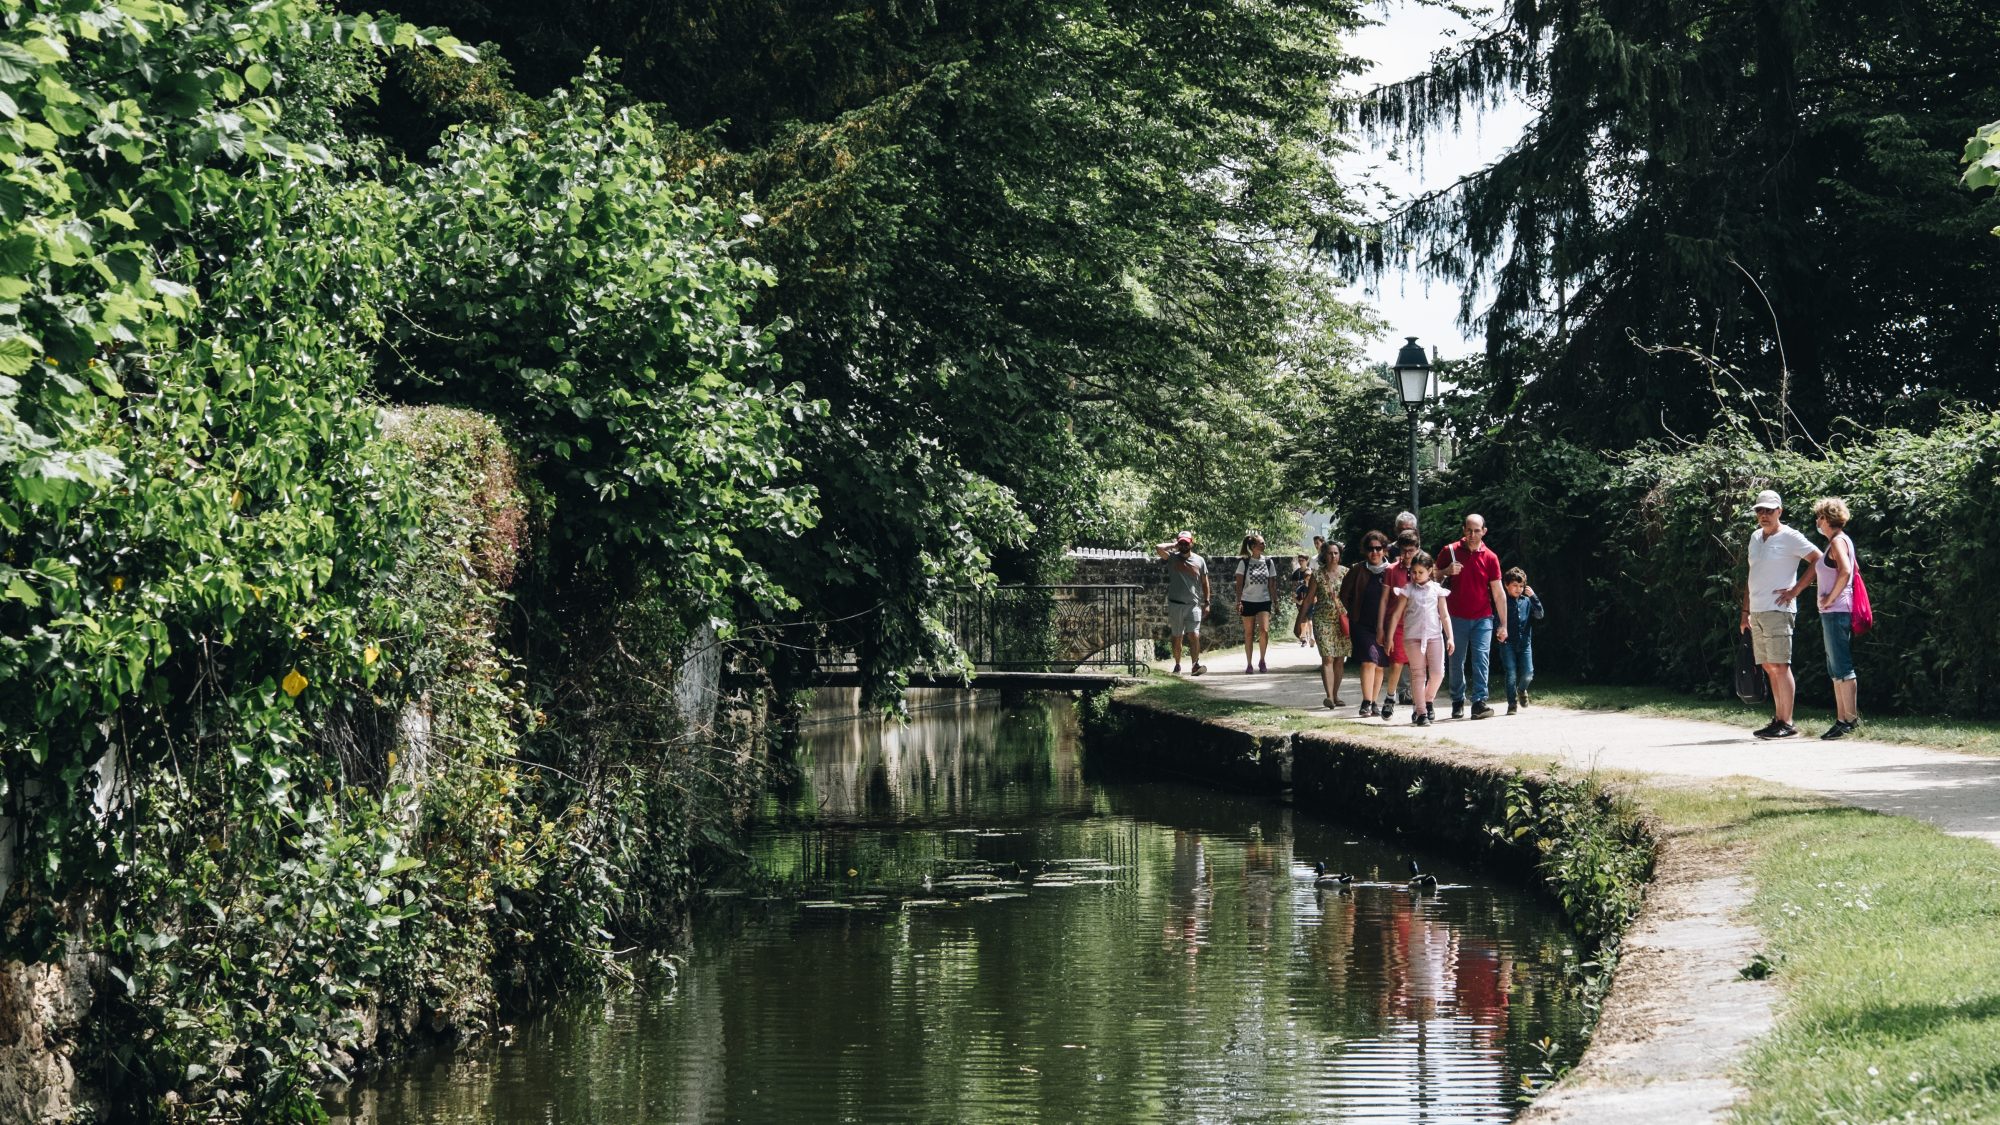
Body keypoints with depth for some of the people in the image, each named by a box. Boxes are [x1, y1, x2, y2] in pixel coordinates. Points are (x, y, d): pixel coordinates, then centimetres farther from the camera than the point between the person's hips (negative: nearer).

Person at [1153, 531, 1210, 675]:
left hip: (1193, 604, 0)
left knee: (1194, 635, -14)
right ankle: (1177, 666, 16)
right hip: (1175, 604, 0)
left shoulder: (1199, 560, 7)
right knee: (1177, 637, 7)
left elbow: (1204, 582, 12)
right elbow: (1158, 548, -14)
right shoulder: (1173, 558, 3)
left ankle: (1196, 663, -15)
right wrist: (1174, 545, -2)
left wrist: (1206, 602, 7)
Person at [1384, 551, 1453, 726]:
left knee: (1437, 672, -7)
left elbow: (1444, 615, 10)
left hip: (1434, 635, 1)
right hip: (1412, 636, -1)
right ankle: (1421, 713, -1)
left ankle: (1428, 700, 21)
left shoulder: (1437, 589, 9)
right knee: (1418, 674, -2)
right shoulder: (1408, 589, 6)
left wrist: (1450, 638, 2)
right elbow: (1397, 614, 6)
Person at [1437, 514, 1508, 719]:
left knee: (1481, 658, -12)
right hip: (1457, 617, 0)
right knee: (1457, 662, 5)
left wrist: (1503, 625, 1)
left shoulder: (1490, 557, 2)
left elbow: (1498, 593, 4)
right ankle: (1457, 702, 17)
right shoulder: (1450, 551, 1)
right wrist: (1447, 571, -14)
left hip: (1483, 618, 0)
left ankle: (1479, 702, -14)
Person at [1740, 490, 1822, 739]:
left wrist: (1795, 590, -11)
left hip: (1778, 611, -8)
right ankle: (1778, 719, 11)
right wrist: (1746, 611, 18)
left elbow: (1819, 561, -9)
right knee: (1769, 667, 8)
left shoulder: (1790, 538, -6)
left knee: (1780, 666, -9)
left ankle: (1787, 723, -8)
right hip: (1757, 613, 8)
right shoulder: (1755, 538, 17)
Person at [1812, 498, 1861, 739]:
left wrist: (1831, 598, -18)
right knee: (1836, 669, 11)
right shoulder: (1837, 542, 18)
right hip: (1833, 613, 11)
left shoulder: (1838, 541, -11)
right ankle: (1842, 719, 13)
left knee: (1842, 667, -10)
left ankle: (1850, 718, -9)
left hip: (1836, 611, -11)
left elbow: (1845, 571, -27)